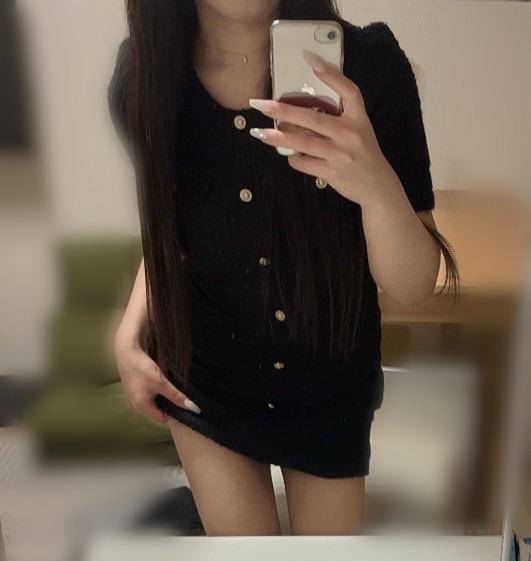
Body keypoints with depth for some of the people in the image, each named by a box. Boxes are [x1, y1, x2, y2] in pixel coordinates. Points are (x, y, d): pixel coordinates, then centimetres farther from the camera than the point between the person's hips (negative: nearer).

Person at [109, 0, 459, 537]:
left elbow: (413, 285, -22)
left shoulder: (370, 65, -23)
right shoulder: (144, 75, -16)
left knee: (334, 533, 20)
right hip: (202, 379, 1)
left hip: (333, 384, 0)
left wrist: (378, 185, -41)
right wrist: (129, 336, -8)